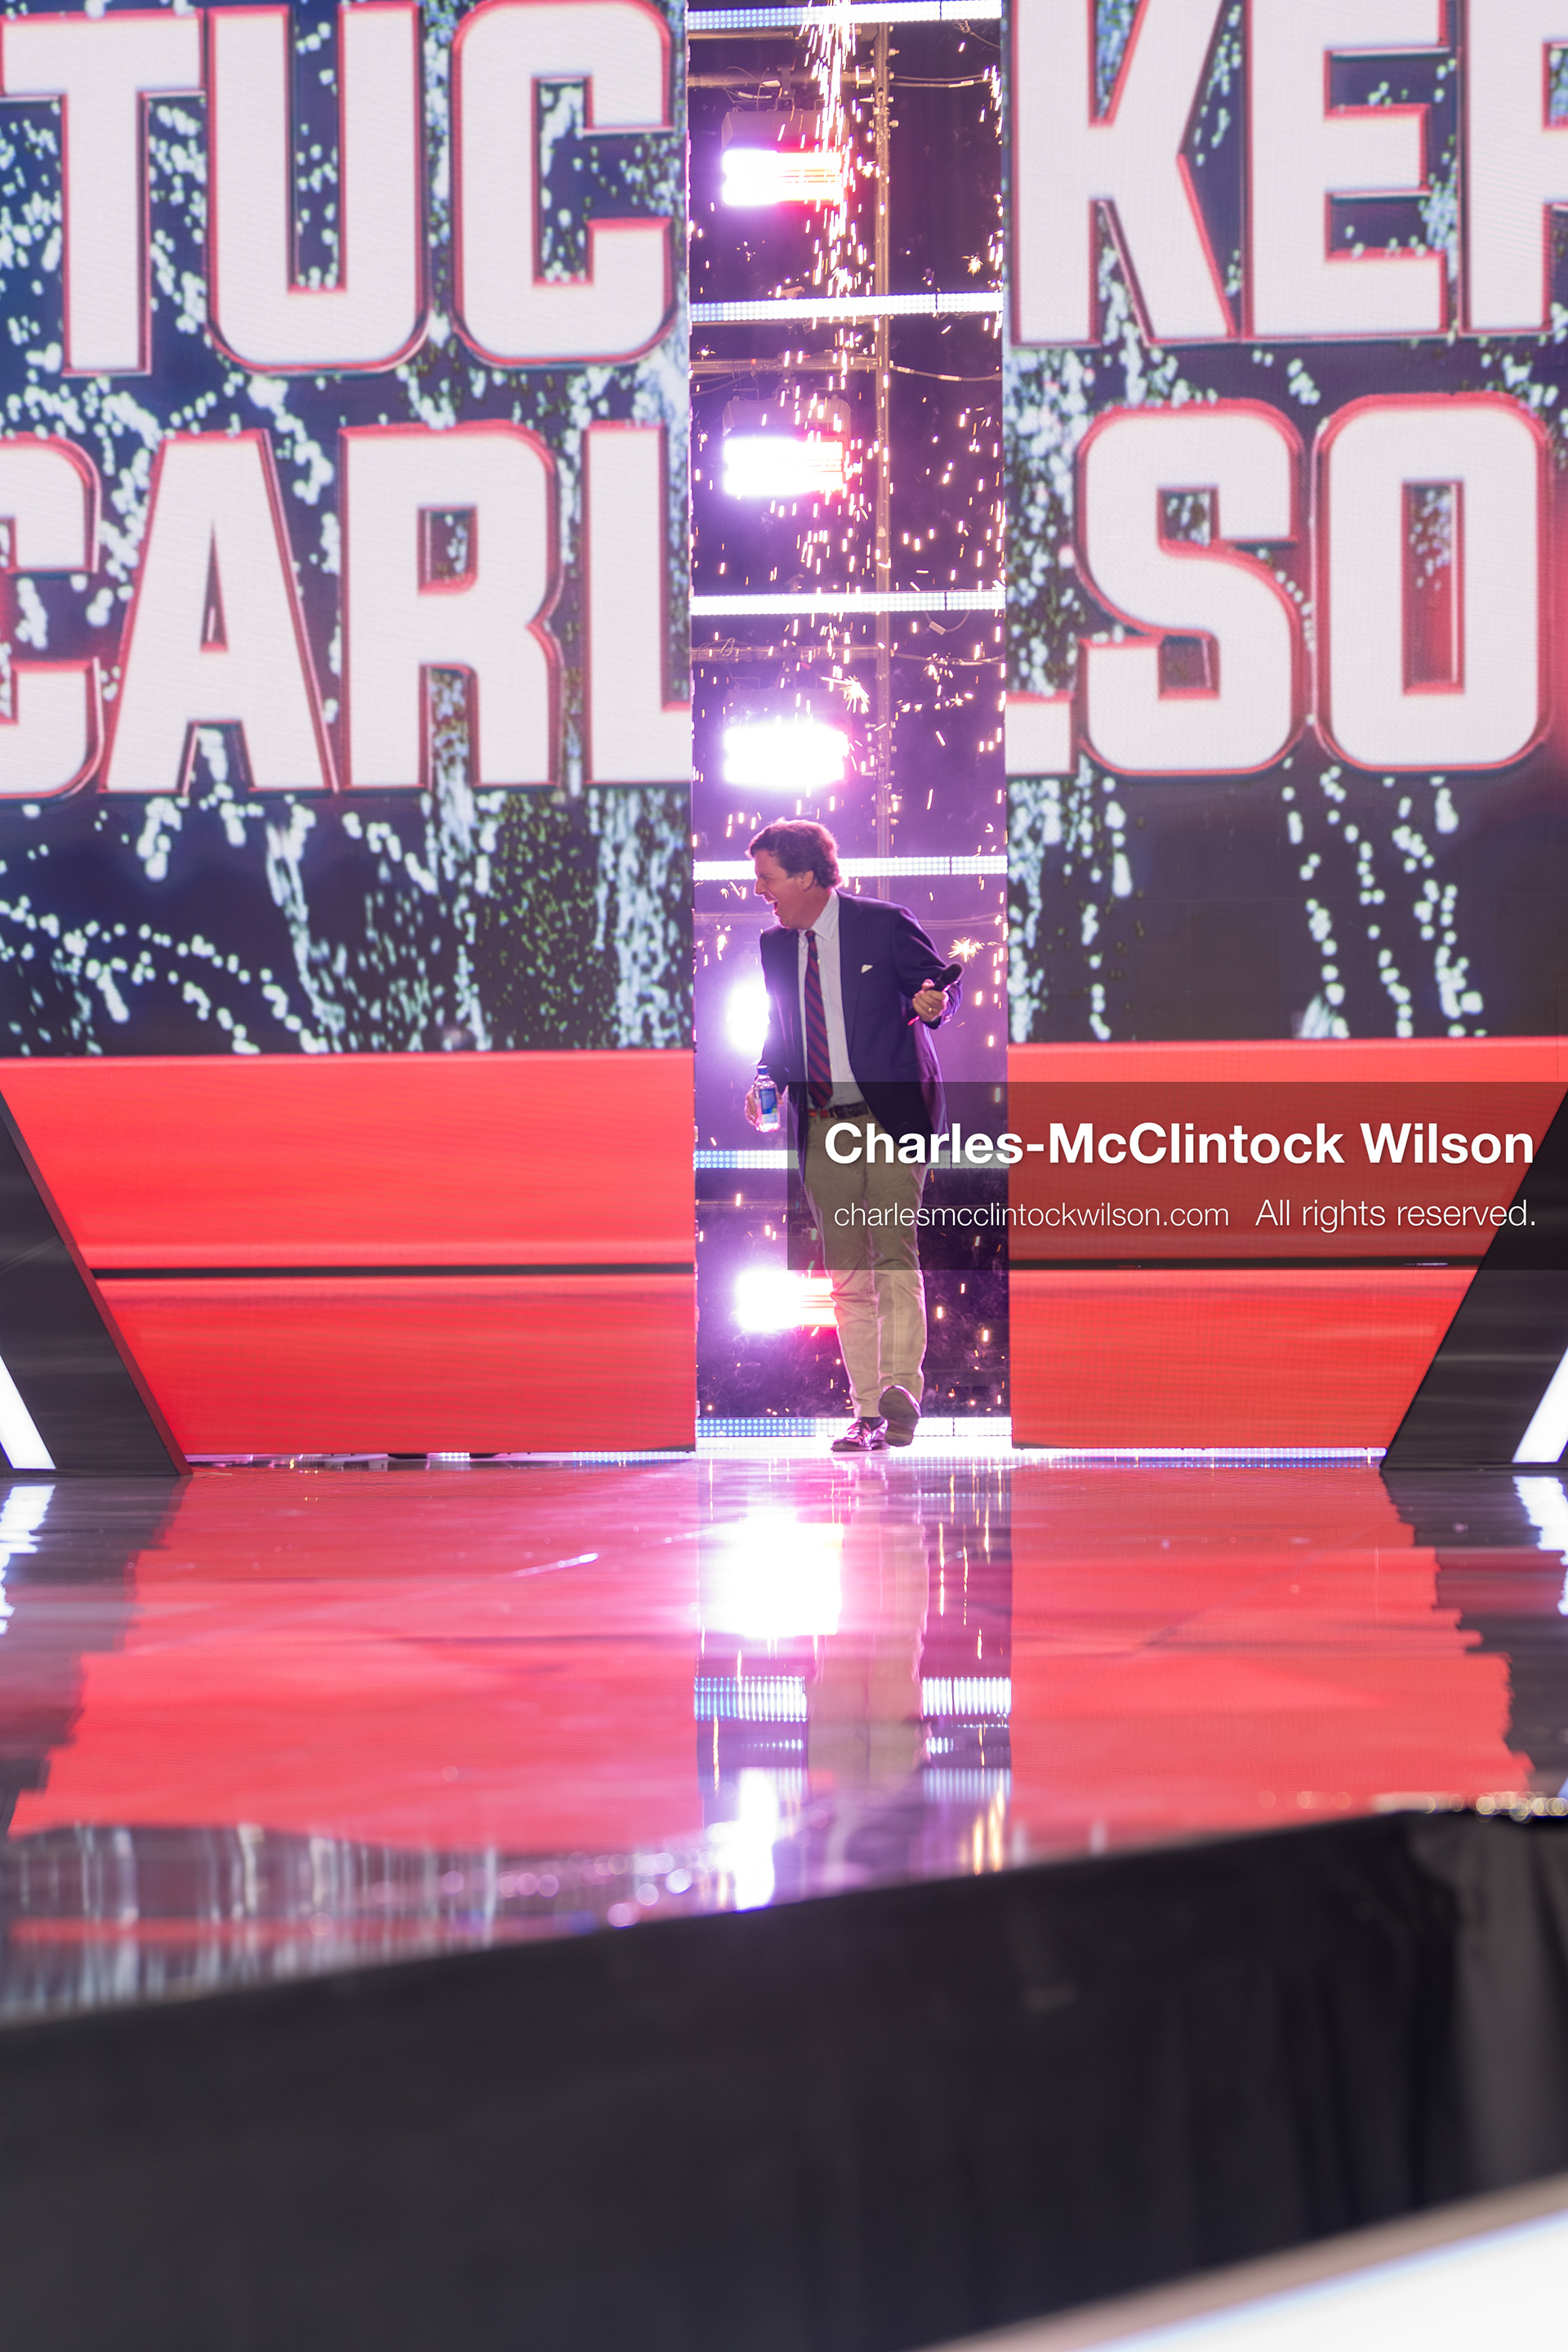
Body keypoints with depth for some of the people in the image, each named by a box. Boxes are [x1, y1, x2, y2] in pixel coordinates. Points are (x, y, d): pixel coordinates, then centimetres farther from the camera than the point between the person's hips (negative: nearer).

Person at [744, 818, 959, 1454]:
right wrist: (767, 1081, 1)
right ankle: (867, 1415, 6)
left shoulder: (884, 924, -4)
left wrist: (933, 1002, -22)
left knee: (895, 1254, -17)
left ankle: (901, 1388, -21)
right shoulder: (775, 947, 11)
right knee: (847, 1277, 4)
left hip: (891, 1116, -5)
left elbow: (944, 984, 2)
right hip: (823, 1128, 5)